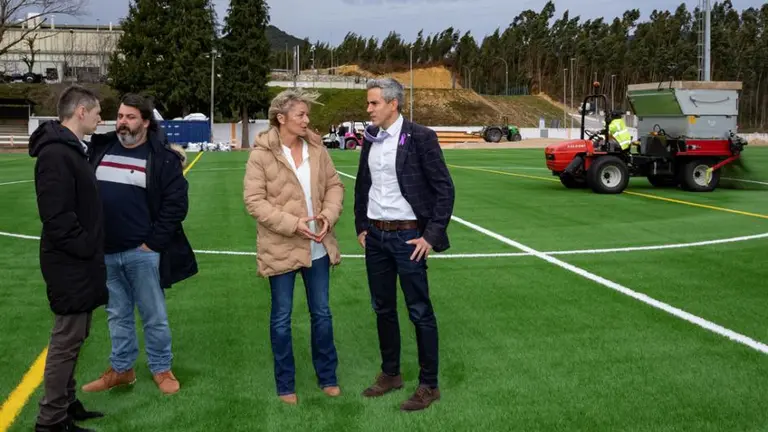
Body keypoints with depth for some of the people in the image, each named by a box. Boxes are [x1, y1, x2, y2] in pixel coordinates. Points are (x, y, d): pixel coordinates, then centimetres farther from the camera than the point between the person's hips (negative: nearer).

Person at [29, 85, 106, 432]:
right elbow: (57, 216, -25)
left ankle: (66, 403, 29)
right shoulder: (56, 153, -19)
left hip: (79, 261, 10)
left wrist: (92, 250, 12)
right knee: (66, 339, -2)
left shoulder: (73, 149, 13)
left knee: (73, 337, 17)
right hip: (69, 263, -10)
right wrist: (86, 249, -16)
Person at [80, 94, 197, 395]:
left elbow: (176, 203, -11)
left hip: (142, 252, -4)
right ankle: (121, 369, 29)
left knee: (153, 315, 7)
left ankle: (161, 369, 22)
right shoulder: (101, 149, 6)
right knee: (117, 314, 17)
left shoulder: (162, 158, -8)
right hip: (106, 252, 5)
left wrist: (153, 242, -13)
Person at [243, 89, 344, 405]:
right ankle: (285, 385, 23)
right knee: (281, 317, 8)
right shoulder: (261, 154, -11)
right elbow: (254, 200, -14)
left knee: (321, 313, 13)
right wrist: (292, 224, -21)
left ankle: (327, 377, 30)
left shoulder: (316, 148, 2)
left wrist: (329, 215, -13)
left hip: (317, 246, 4)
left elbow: (334, 185, 6)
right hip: (281, 248, -4)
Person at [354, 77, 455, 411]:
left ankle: (429, 385, 13)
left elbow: (444, 188, -11)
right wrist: (361, 226, 14)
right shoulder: (370, 138, 7)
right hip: (375, 235, 6)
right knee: (383, 308, 15)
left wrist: (432, 235, -13)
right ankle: (390, 373, 30)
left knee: (420, 312, 2)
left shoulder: (420, 137, -12)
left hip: (408, 236, -6)